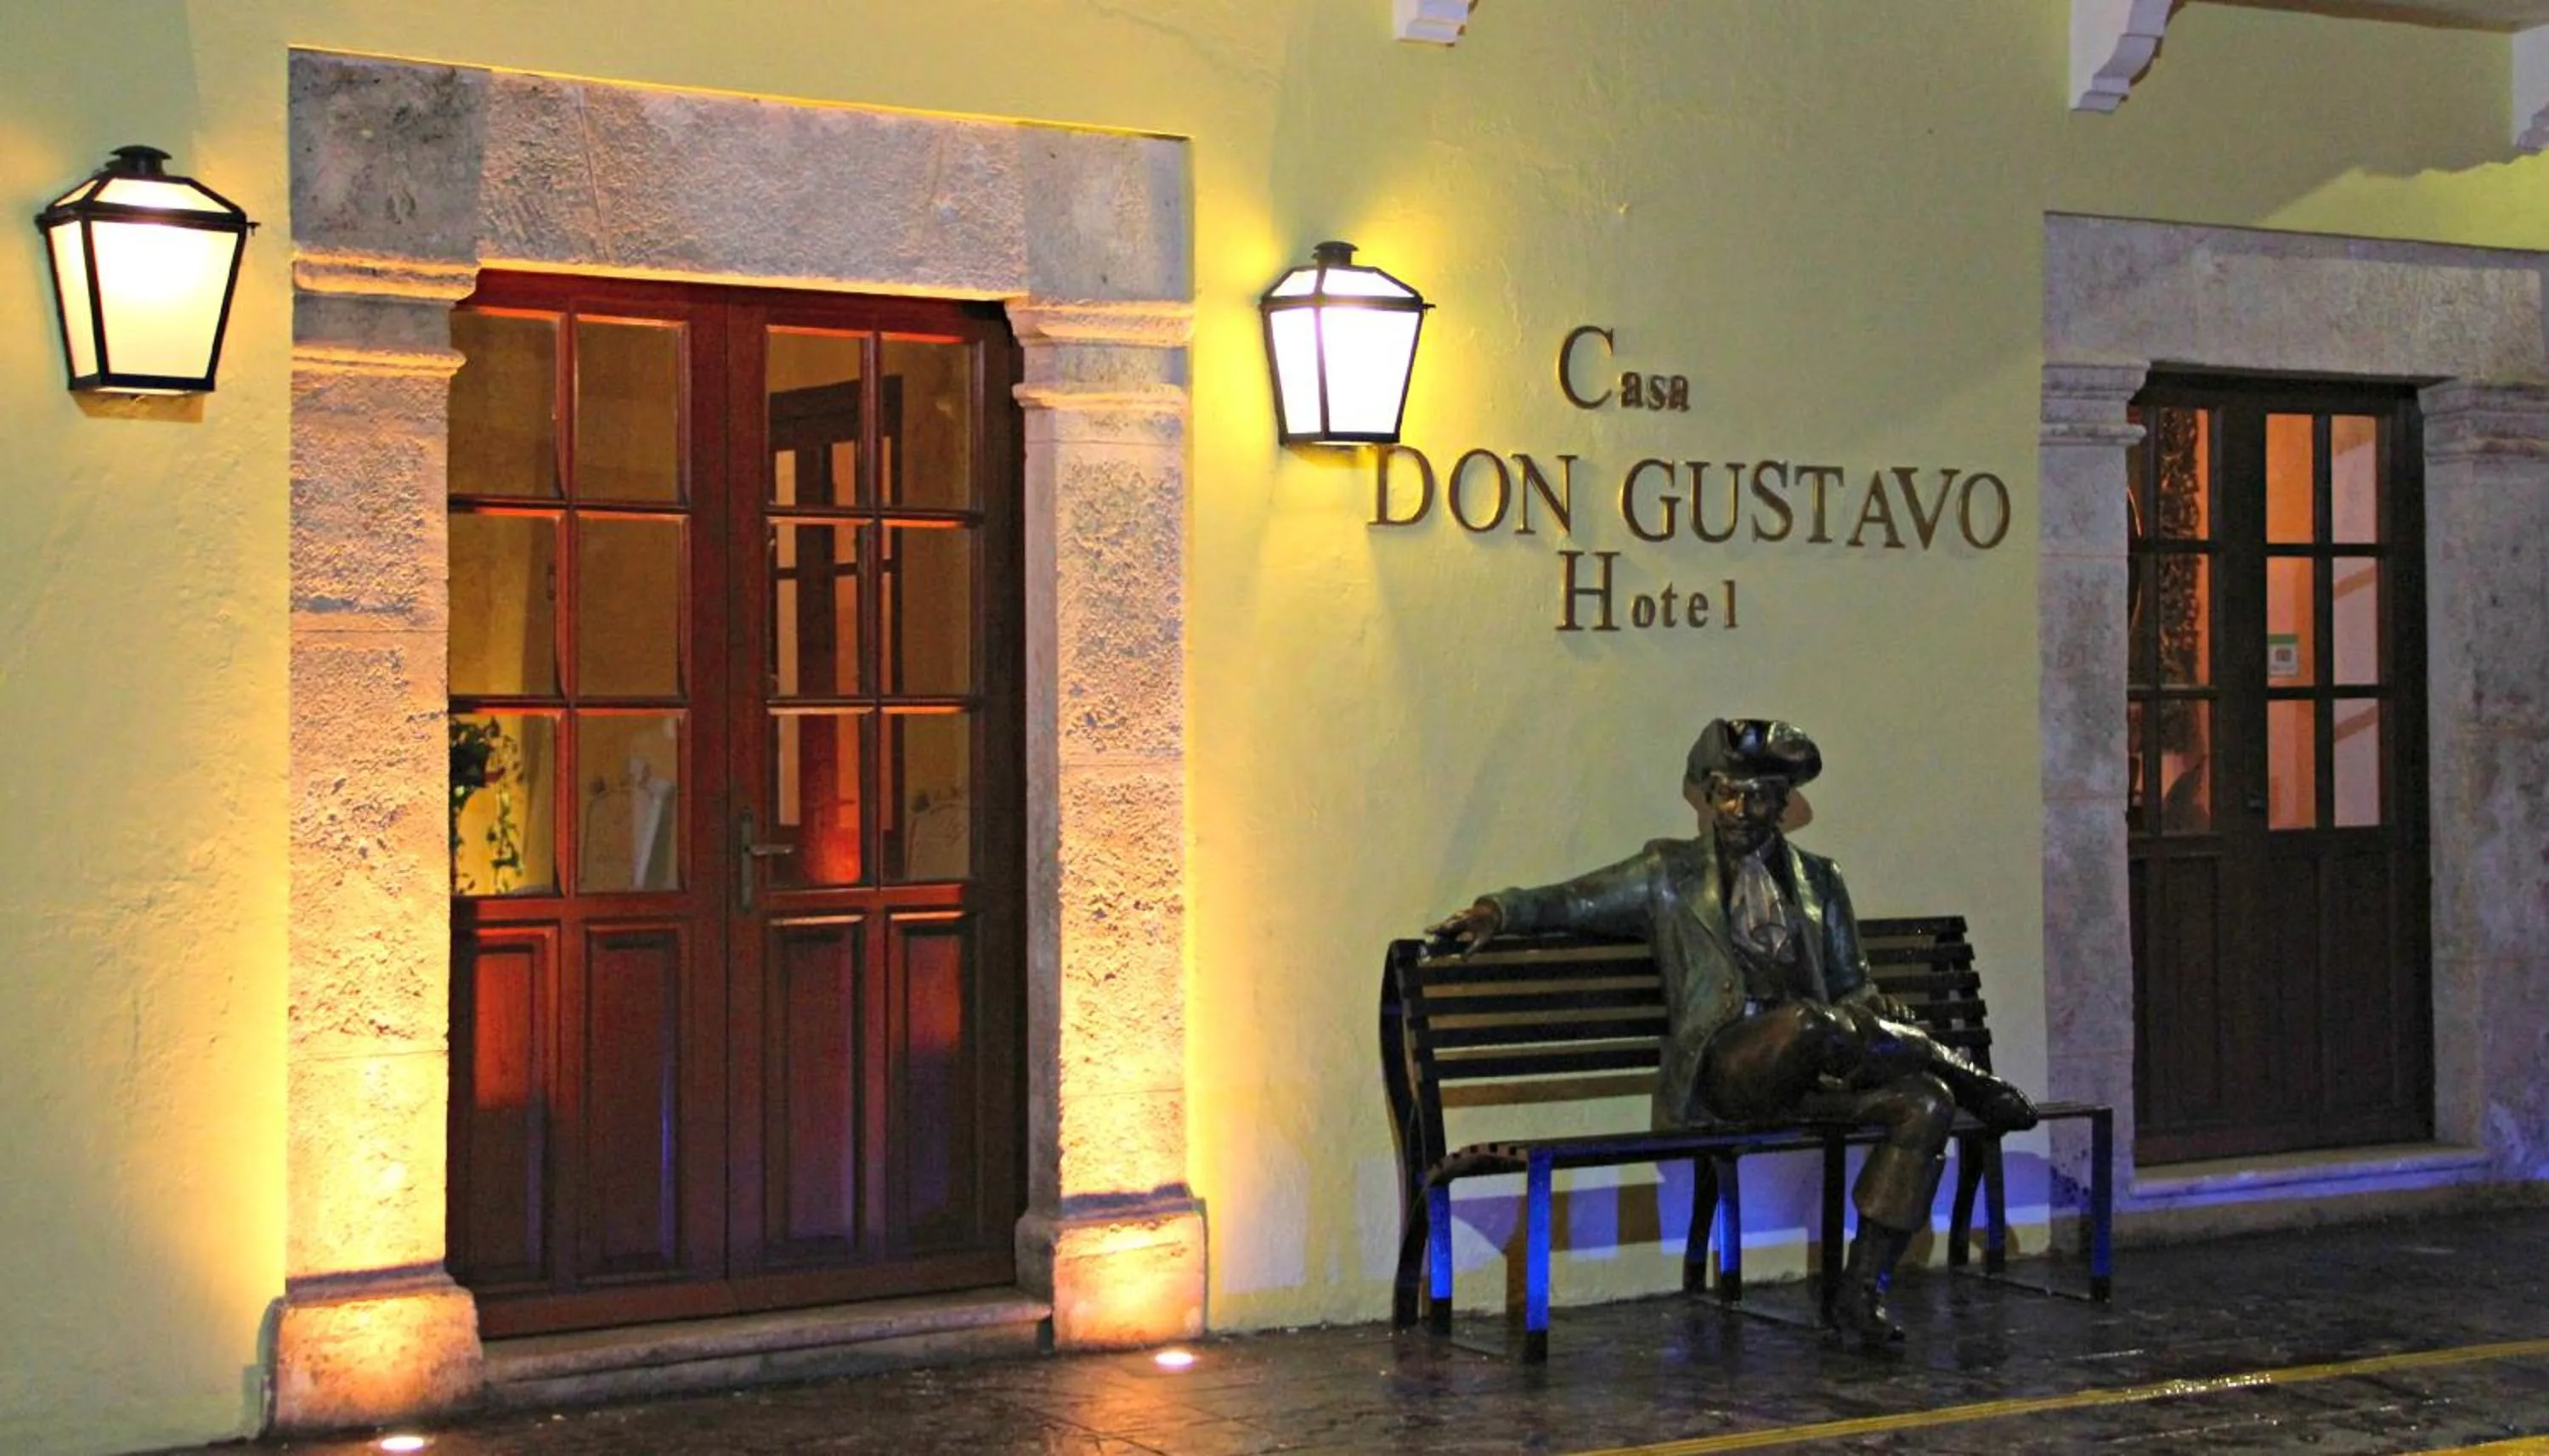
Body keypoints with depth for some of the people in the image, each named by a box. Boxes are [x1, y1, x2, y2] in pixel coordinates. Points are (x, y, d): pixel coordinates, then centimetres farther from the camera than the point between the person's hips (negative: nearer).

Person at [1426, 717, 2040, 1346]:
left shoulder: (1819, 880, 24)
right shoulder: (1669, 871, 16)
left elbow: (1850, 985, 24)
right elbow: (1569, 901, 15)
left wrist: (1875, 1012, 0)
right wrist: (1497, 910, -5)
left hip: (1808, 1076, 4)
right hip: (1723, 1070, -4)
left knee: (1927, 1103, -24)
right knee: (1808, 1021, -37)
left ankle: (1861, 1288, -20)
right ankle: (1961, 1074, -12)